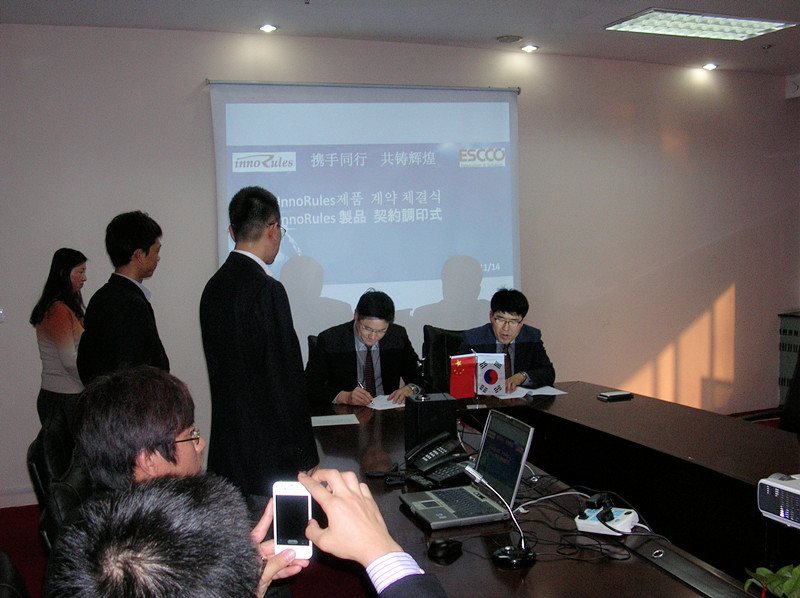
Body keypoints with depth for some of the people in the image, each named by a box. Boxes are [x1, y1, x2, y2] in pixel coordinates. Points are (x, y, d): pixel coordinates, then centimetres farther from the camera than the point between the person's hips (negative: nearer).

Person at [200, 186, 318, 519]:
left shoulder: (214, 286, 7)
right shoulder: (267, 290, -19)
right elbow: (285, 380, -19)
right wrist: (304, 460, -11)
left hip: (227, 452, 9)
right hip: (270, 460, -9)